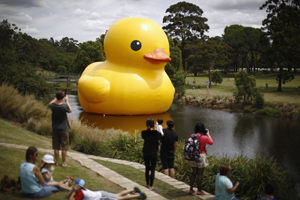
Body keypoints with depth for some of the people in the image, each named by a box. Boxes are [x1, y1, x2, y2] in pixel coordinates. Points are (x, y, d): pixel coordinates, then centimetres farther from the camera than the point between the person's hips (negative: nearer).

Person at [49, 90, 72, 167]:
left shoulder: (52, 106, -10)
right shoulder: (64, 106, -21)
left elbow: (50, 103, 16)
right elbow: (70, 110, 1)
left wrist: (56, 99, 16)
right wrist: (67, 101, 6)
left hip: (55, 129, 4)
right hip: (63, 129, -4)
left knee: (56, 146, 11)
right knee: (64, 147, 7)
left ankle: (57, 162, 19)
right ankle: (64, 162, 11)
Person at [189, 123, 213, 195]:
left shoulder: (192, 136, -4)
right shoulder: (204, 137, -18)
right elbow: (211, 142, 1)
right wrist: (208, 134, 11)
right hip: (201, 156, -5)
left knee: (194, 173, 16)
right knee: (200, 174, 3)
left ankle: (191, 189, 20)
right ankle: (199, 190, 10)